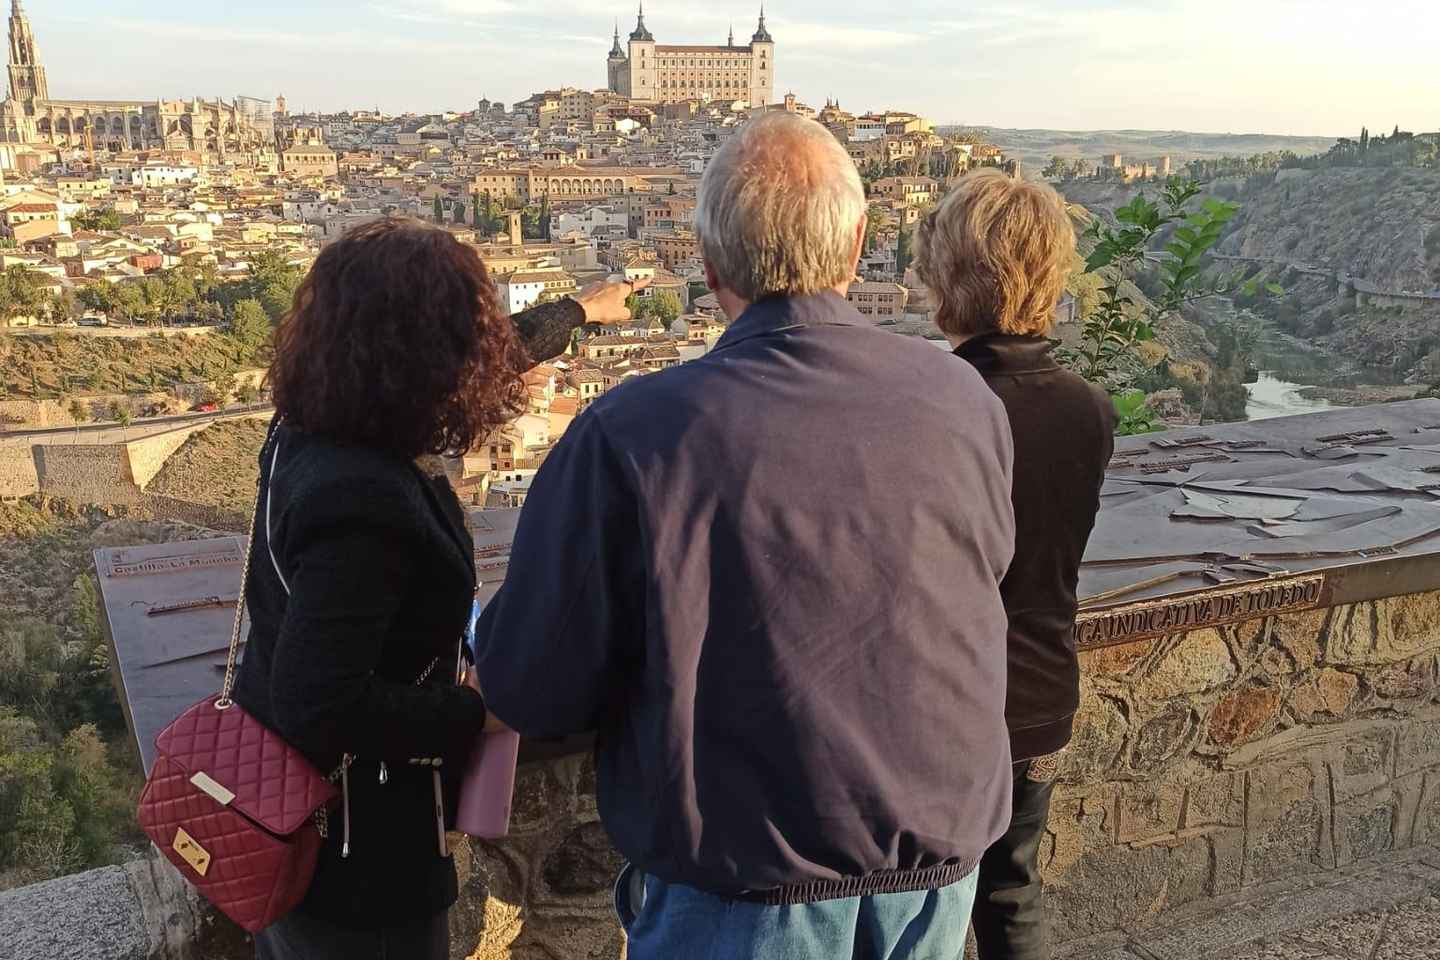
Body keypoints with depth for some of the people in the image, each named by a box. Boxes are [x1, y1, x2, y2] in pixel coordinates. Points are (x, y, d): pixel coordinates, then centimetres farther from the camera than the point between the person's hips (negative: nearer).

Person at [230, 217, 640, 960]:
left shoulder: (304, 436, -4)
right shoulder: (362, 499, -32)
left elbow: (484, 356, 11)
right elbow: (322, 707, -33)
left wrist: (579, 310, 24)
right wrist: (482, 717, -21)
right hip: (348, 858, -8)